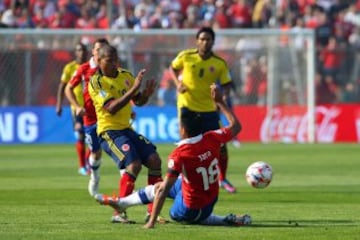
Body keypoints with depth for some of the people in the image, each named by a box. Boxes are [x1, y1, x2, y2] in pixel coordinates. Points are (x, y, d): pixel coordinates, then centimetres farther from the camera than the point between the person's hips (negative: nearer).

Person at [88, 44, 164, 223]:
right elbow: (111, 108, -23)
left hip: (127, 128, 7)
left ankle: (152, 212, 4)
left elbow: (138, 101, 19)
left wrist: (146, 94, -5)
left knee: (154, 160, -5)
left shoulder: (126, 76, 9)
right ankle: (119, 213, -16)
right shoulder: (96, 82, -12)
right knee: (133, 164, -25)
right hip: (109, 131, -7)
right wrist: (133, 88, -28)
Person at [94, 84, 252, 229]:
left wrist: (151, 222, -26)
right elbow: (236, 126, 4)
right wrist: (220, 102, 9)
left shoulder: (179, 155, -30)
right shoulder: (212, 139, -16)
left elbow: (163, 191, -29)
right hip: (211, 200, 7)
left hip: (192, 209, -7)